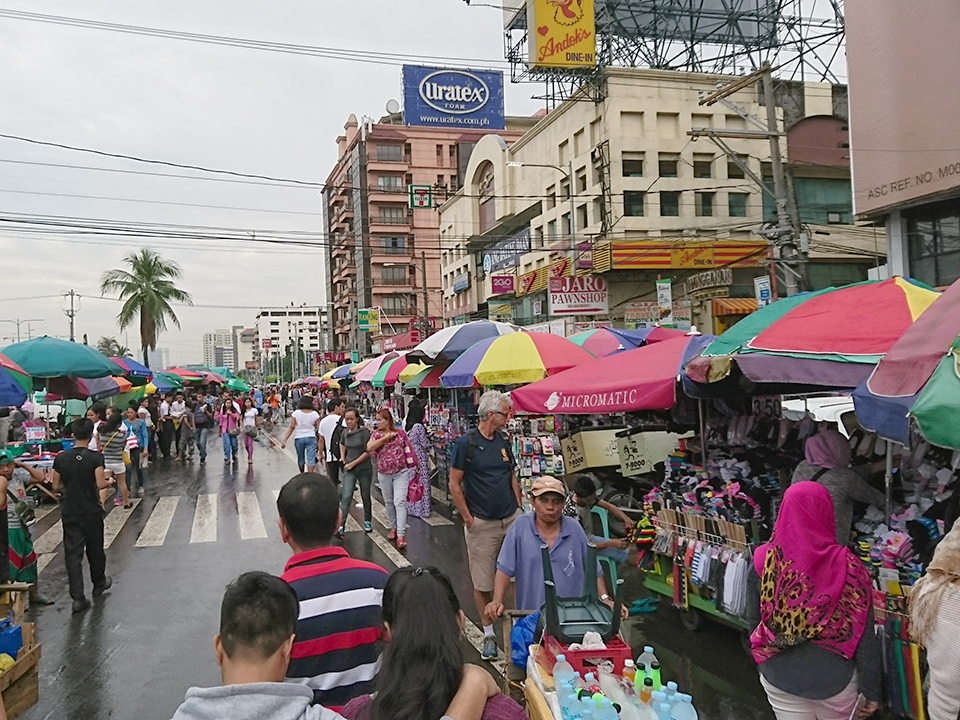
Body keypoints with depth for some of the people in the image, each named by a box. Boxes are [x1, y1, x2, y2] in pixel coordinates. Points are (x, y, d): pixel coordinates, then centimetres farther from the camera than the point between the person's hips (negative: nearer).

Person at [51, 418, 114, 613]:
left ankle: (77, 597, -2)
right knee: (95, 549, 17)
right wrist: (110, 481, 3)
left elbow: (56, 486, 4)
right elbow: (100, 484, -18)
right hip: (91, 512, -2)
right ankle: (99, 584, 36)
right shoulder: (95, 457, -13)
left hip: (70, 513, 2)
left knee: (72, 553, 2)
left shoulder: (61, 458, -2)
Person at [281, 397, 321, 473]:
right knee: (311, 459, -5)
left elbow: (291, 427, -7)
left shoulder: (296, 413, -2)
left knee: (300, 459, 18)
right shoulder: (315, 414, 0)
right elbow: (318, 428, -3)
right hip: (311, 438, -1)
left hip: (299, 438, 1)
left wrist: (285, 440, -6)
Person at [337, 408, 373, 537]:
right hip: (349, 470, 3)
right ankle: (341, 526, -16)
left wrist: (353, 463, -14)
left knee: (365, 497, 11)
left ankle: (367, 522, 30)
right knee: (346, 497, -10)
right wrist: (342, 457, 14)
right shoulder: (345, 433, 5)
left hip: (364, 469, -3)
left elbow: (368, 452, -15)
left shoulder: (364, 432, -11)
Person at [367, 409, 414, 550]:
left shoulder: (400, 432, -1)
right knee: (388, 502, 15)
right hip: (384, 473, 2)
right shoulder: (376, 434, 0)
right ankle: (393, 527, 33)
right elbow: (369, 448, -17)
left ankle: (401, 534, -12)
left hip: (401, 472, -2)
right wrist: (385, 437, -19)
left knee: (400, 502, -10)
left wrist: (413, 463, 13)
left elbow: (408, 447, 10)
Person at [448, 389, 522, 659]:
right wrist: (468, 519, -9)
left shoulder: (504, 442, 8)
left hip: (511, 518, 5)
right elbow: (454, 485, -8)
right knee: (483, 583, 5)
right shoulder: (466, 442, -10)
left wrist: (520, 509, 11)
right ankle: (488, 633, 21)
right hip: (481, 523, -5)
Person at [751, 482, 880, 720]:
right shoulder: (847, 568, -20)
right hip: (834, 678, -1)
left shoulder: (763, 560, -15)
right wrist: (871, 690, -3)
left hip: (778, 676, 1)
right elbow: (865, 637, -14)